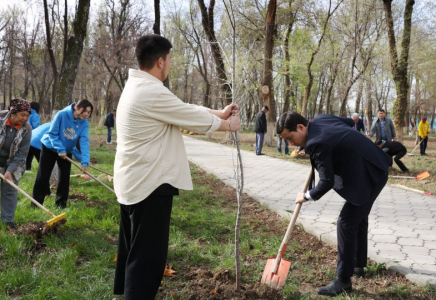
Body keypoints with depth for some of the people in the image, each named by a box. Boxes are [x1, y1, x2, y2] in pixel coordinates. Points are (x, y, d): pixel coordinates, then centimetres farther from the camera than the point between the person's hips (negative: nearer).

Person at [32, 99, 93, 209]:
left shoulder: (84, 123, -17)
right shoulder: (62, 114, -28)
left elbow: (84, 142, -25)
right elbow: (52, 133, -23)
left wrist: (85, 161, -34)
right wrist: (60, 149, -30)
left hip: (66, 151, 3)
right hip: (50, 147, -3)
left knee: (65, 176, 0)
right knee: (42, 176, 0)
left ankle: (61, 203, 14)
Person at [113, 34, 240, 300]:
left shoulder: (138, 87, 11)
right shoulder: (152, 93, -22)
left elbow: (185, 110, 16)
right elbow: (194, 118, -11)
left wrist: (219, 113, 19)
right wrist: (227, 124, 6)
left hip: (133, 182, 11)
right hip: (149, 185, -11)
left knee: (133, 250, 24)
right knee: (148, 257, -2)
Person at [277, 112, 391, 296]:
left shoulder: (317, 144, -26)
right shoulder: (320, 119, 2)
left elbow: (326, 182, -23)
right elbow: (350, 122, 20)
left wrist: (306, 196, -7)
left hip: (368, 176, -11)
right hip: (374, 167, 11)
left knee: (346, 223, -7)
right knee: (359, 218, 22)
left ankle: (343, 281, 1)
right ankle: (358, 265, 38)